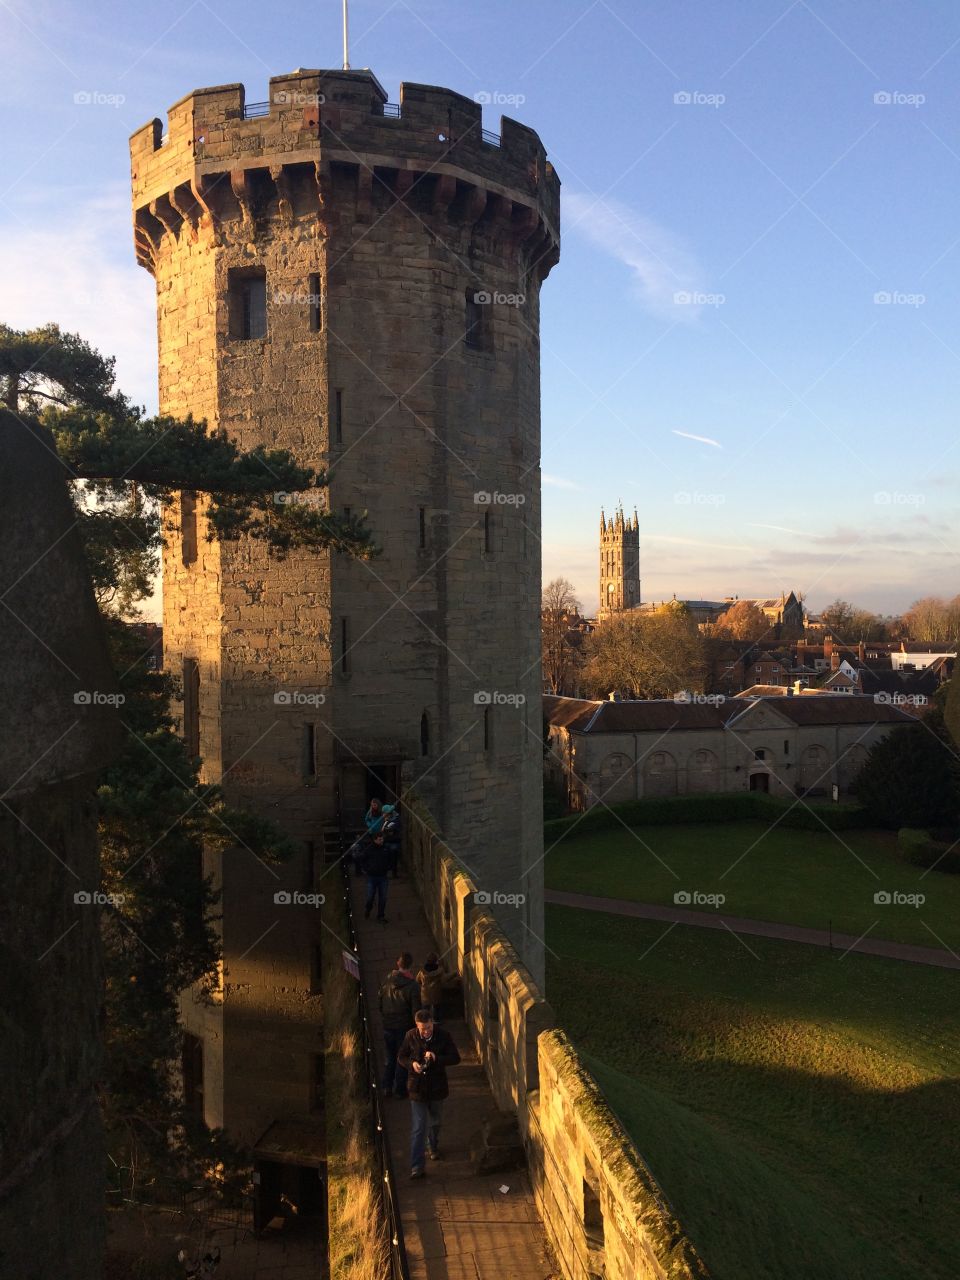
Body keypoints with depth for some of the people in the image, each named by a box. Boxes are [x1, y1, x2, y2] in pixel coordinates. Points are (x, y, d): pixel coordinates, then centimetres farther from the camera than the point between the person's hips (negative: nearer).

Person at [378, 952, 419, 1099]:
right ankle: (400, 1089, 14)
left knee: (389, 1059, 16)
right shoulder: (411, 986, -17)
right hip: (404, 1028, -4)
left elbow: (379, 1002, 6)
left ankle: (387, 1088, 18)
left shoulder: (387, 982, -3)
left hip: (388, 1026, 4)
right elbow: (416, 1010, -15)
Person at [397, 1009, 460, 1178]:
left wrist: (436, 1058, -29)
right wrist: (411, 1064, -22)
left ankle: (433, 1147, 51)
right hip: (417, 1087, -1)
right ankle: (416, 1167, 2)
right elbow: (401, 1057, 0)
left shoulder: (444, 1036, -14)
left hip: (437, 1087, 2)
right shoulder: (410, 1036, -12)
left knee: (435, 1122, 23)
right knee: (418, 1128, -4)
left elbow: (455, 1058, -13)